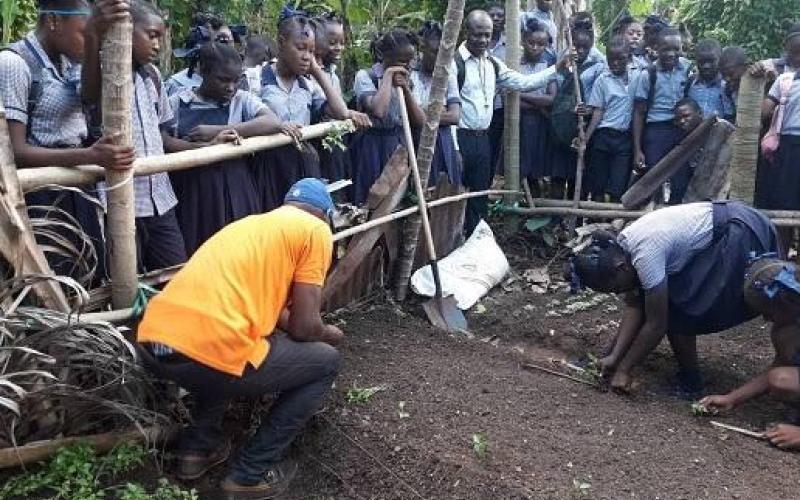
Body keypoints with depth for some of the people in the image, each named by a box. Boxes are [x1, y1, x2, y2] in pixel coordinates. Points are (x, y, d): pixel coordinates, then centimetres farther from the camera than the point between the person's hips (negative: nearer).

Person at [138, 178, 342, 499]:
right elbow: (303, 327, 2)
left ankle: (198, 446, 30)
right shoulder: (316, 229, 6)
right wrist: (329, 334, 24)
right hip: (204, 352, -8)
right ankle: (249, 474, 15)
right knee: (325, 362, 15)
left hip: (152, 342, 8)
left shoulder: (253, 223, 28)